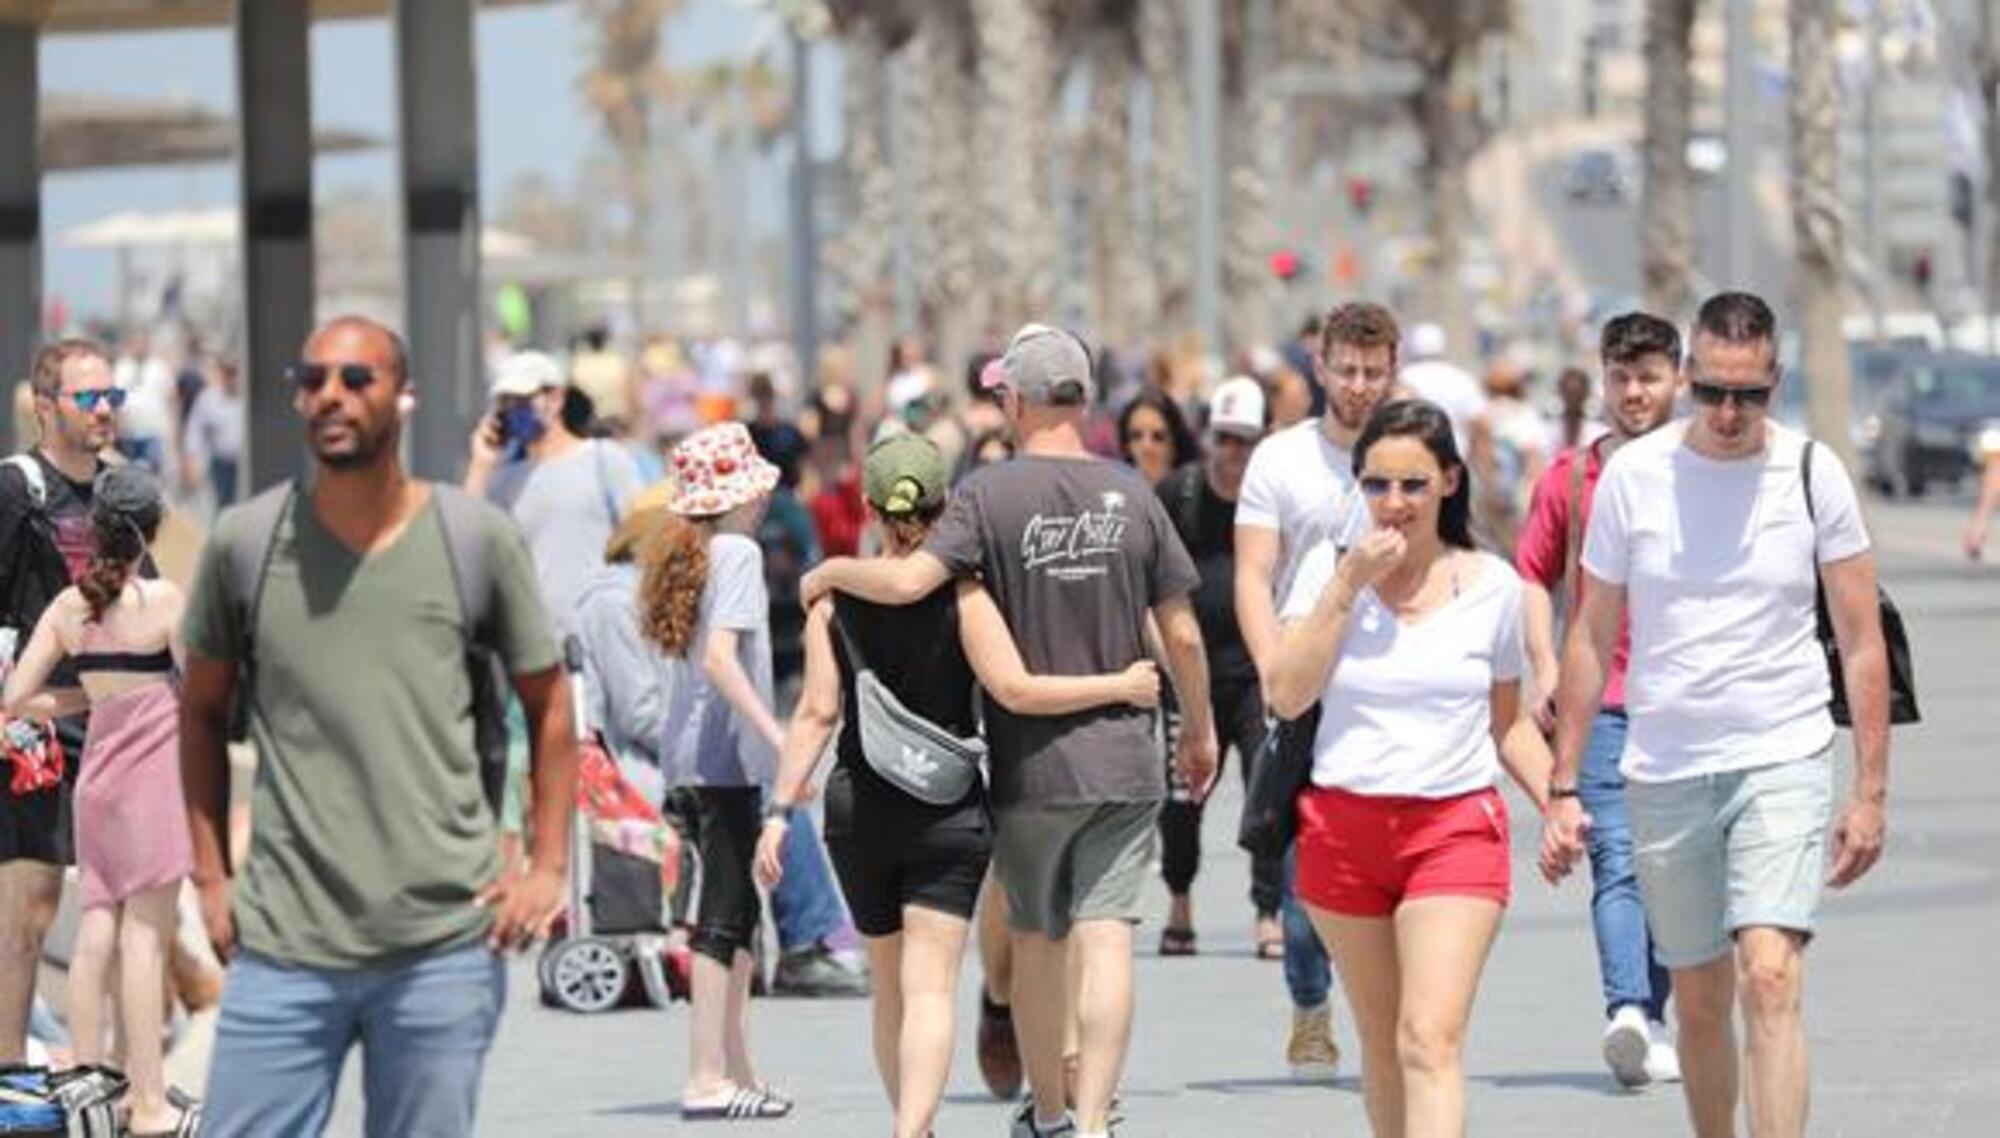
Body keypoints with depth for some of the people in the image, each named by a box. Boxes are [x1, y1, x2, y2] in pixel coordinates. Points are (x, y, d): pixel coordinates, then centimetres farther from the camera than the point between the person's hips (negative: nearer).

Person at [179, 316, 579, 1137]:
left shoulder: (477, 539, 1)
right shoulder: (244, 542, 3)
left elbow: (548, 705, 10)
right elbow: (201, 712, 13)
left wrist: (547, 867, 1)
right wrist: (211, 875, 7)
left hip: (445, 945, 0)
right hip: (282, 945, 0)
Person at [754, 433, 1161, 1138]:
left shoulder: (834, 598, 0)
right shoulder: (961, 593, -7)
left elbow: (817, 713, -4)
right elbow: (1015, 691, -15)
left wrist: (780, 812, -3)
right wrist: (1121, 687, -6)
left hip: (858, 808, 3)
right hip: (946, 809, -3)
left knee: (891, 984, 18)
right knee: (930, 987, -7)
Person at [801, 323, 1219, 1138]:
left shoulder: (990, 495, -9)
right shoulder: (1131, 497, 0)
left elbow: (906, 582, -22)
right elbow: (1181, 633, 4)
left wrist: (831, 571, -2)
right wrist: (1199, 728, 19)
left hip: (1030, 765, -1)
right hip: (1122, 763, 1)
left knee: (1035, 942, 15)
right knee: (1106, 937, -3)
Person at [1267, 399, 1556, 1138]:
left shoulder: (1491, 585, 3)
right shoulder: (1330, 568, 1)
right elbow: (1288, 696, -9)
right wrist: (1348, 585, -12)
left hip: (1455, 827, -2)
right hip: (1343, 823, 2)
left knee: (1431, 1041, -15)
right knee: (1382, 1041, 11)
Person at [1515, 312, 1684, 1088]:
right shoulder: (1571, 477, 7)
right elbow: (1533, 573, 12)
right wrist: (1545, 666, 0)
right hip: (1602, 697, -1)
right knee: (1618, 860, -15)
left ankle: (1647, 1021, 17)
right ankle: (1628, 1011, -29)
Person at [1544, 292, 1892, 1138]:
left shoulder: (1811, 473, -2)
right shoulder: (1632, 474, 0)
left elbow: (1862, 644, 3)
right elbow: (1591, 638, 8)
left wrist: (1870, 792, -2)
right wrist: (1563, 787, 6)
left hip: (1784, 760, -2)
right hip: (1664, 773, 2)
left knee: (1770, 978, -18)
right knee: (1699, 1001, 10)